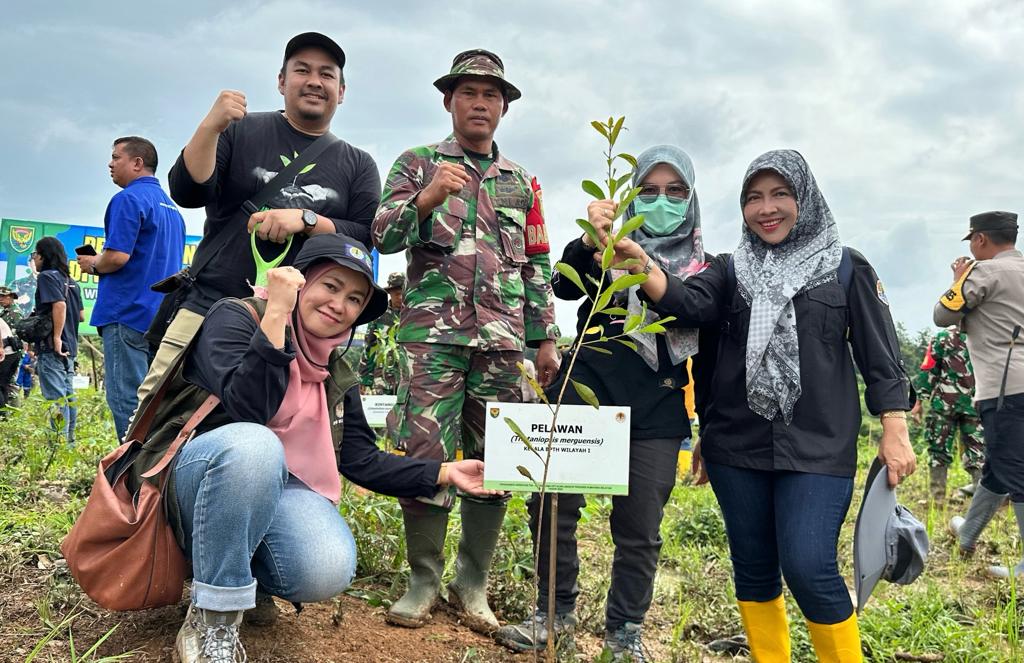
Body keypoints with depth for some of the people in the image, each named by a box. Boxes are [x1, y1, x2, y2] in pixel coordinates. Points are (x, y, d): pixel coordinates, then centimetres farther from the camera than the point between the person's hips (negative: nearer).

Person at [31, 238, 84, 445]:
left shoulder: (47, 276, -7)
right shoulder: (70, 281, 17)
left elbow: (59, 305, -22)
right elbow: (80, 316, 19)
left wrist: (56, 337, -23)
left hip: (51, 346, -9)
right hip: (68, 346, 9)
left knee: (56, 396, -10)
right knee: (67, 393, 11)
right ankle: (70, 439, 15)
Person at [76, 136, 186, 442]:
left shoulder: (129, 199, -8)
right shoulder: (171, 206, 19)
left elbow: (118, 256, -19)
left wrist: (92, 264, 2)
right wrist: (100, 263, 26)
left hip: (128, 314, -9)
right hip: (162, 315, 9)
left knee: (126, 401, -8)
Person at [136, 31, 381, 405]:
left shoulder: (358, 164, 14)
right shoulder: (241, 131, 11)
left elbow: (366, 238, 4)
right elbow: (187, 193, 1)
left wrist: (305, 220, -11)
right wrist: (211, 126, -13)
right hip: (210, 307, 0)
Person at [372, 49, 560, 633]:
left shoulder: (523, 182, 18)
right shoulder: (418, 163, 9)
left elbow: (538, 267, 18)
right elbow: (383, 235, -3)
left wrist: (546, 337, 10)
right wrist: (426, 199, -22)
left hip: (503, 340, 3)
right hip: (433, 333, -3)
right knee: (426, 454, -6)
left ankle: (473, 584, 15)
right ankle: (423, 580, 8)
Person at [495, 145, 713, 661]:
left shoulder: (704, 269, 12)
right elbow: (565, 287, -7)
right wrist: (588, 240, -25)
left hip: (656, 411, 0)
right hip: (587, 390, 0)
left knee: (640, 525, 1)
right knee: (553, 499, -5)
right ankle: (555, 612, 15)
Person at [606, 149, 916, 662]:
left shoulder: (846, 268, 4)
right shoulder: (733, 269, 8)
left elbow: (880, 357, 5)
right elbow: (688, 304, -12)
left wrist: (894, 432, -2)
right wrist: (642, 266, -30)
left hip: (817, 446, -3)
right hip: (737, 445, 3)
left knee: (808, 568, -12)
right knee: (753, 567, 10)